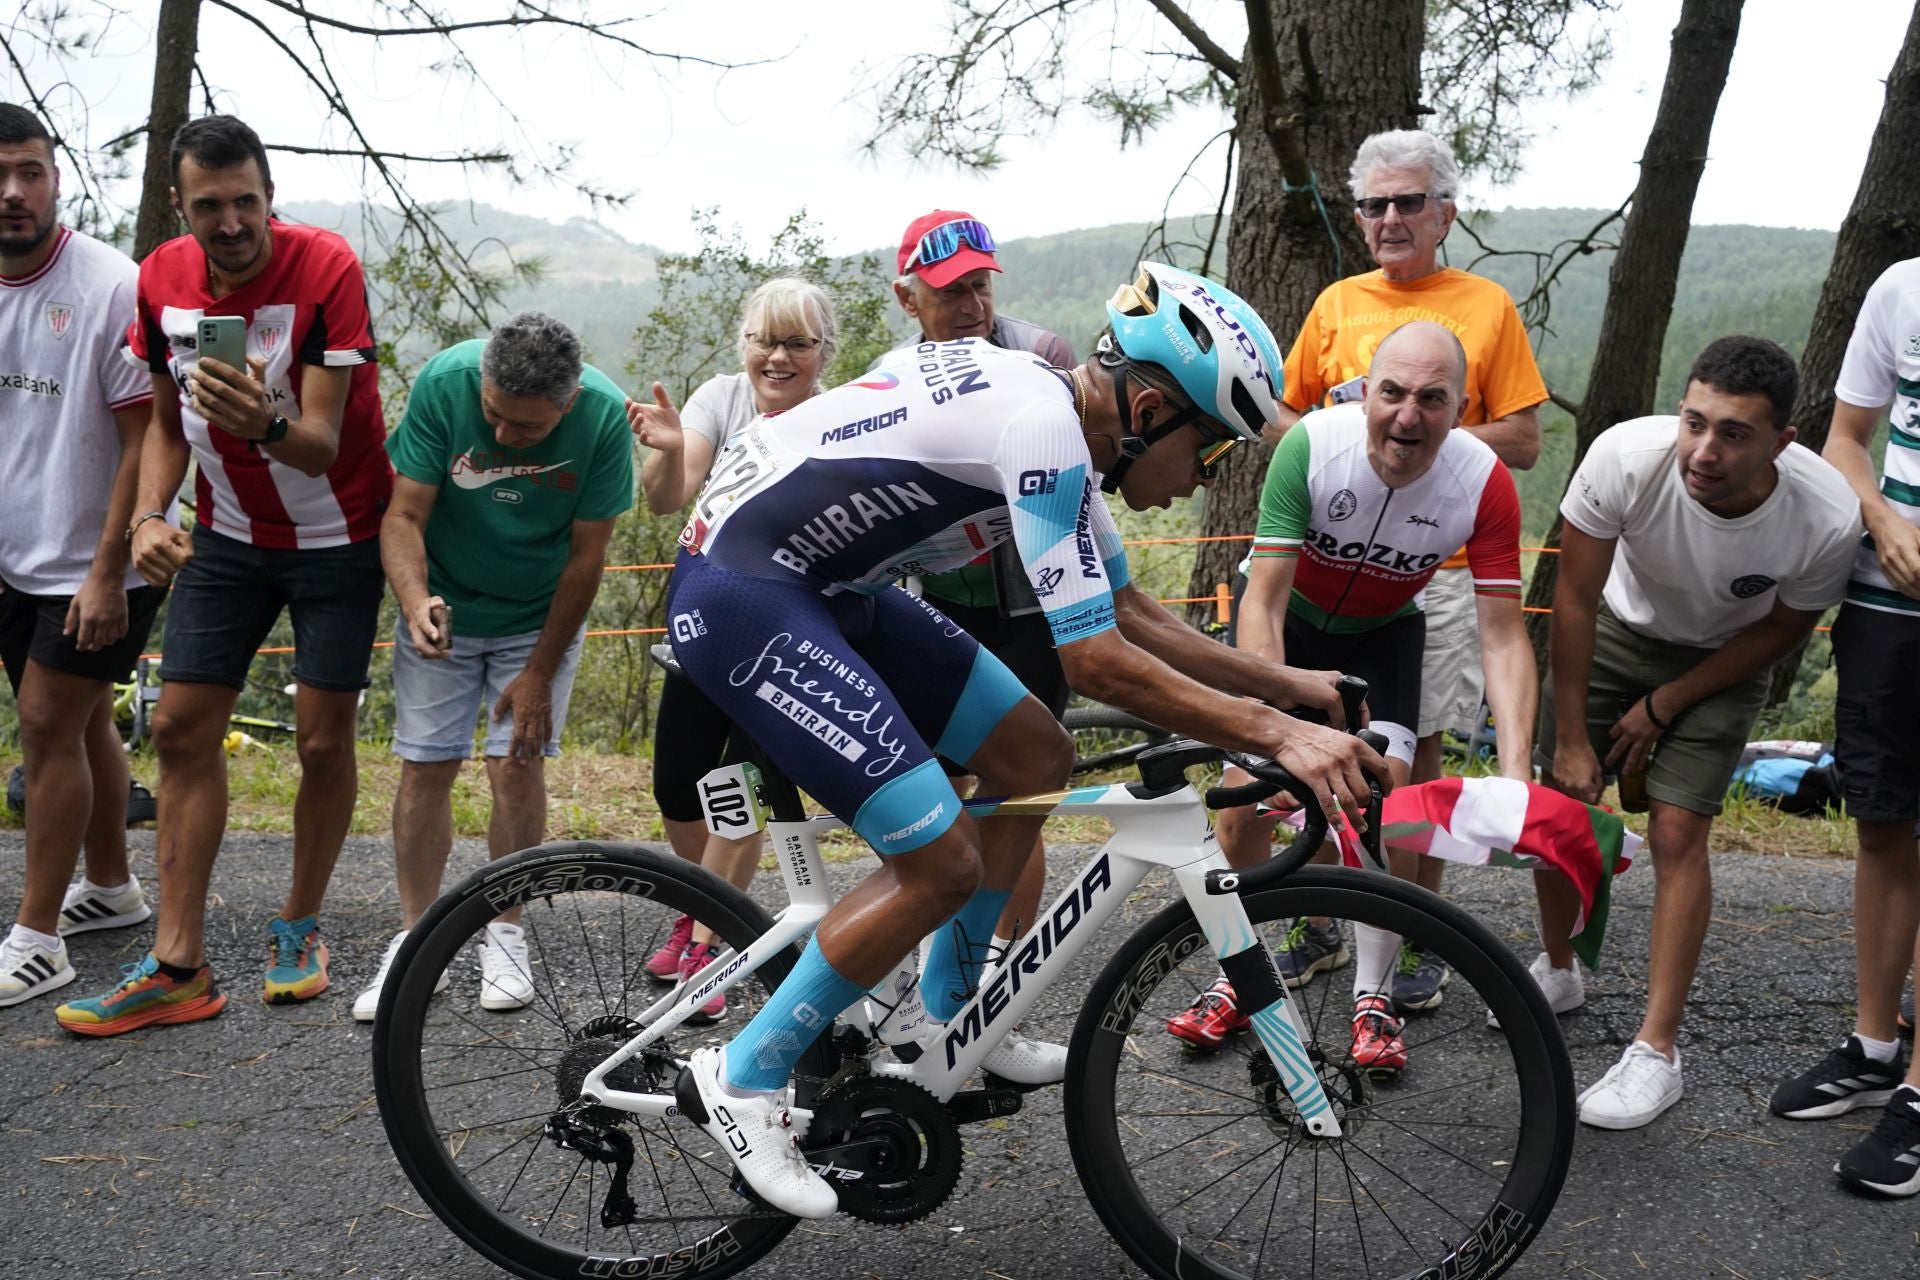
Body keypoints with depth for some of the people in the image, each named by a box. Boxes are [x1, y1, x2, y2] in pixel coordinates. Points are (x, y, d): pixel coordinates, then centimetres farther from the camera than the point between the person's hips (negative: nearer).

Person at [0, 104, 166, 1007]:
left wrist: (108, 572, -18)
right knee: (80, 720, 16)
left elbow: (145, 440, -16)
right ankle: (110, 888, 33)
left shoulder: (111, 287, -16)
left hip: (93, 565, -6)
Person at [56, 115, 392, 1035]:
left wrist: (265, 425, -48)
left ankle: (300, 928, 19)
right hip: (228, 535, 5)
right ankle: (178, 967, 5)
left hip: (337, 537, -4)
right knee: (181, 727, -1)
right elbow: (168, 422, 6)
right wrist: (148, 515, -11)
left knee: (322, 737, -3)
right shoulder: (161, 279, -7)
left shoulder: (326, 269, -22)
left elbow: (321, 444, -27)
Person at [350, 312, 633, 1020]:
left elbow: (586, 557, -16)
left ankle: (505, 935, 12)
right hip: (441, 609, 1)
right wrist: (415, 601, -38)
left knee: (517, 768, -6)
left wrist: (540, 673, -13)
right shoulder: (444, 382, -24)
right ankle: (415, 941, 12)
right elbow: (404, 514, -18)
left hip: (540, 617, -1)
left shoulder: (604, 416, -25)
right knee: (425, 768, -1)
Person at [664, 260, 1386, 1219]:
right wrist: (1277, 736, -21)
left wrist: (1288, 686, 12)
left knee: (1036, 755, 11)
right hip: (738, 592, -10)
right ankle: (741, 1080, 2)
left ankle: (947, 1021, 25)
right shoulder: (1040, 424, -23)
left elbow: (1127, 613, 16)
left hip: (829, 585, 10)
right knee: (944, 863, -14)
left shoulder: (1057, 415, 8)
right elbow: (1098, 662, -24)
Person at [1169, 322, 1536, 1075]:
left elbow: (1502, 632, -25)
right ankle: (1236, 976, 9)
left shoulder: (1484, 482, -27)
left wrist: (1515, 765, -37)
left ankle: (1374, 997, 1)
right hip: (1289, 615, -1)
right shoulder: (1310, 447, -33)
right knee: (1246, 797, -11)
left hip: (1382, 632, 1)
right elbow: (1263, 603, -32)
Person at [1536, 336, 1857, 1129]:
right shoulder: (1625, 457, -35)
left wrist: (1664, 705, -12)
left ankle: (1657, 1054, -2)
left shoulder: (1827, 519, -33)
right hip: (1617, 629, 2)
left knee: (1676, 834, -11)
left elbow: (1783, 629, -12)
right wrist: (1571, 736, -16)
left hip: (1720, 661, -1)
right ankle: (1558, 970, 30)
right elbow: (1576, 598, -21)